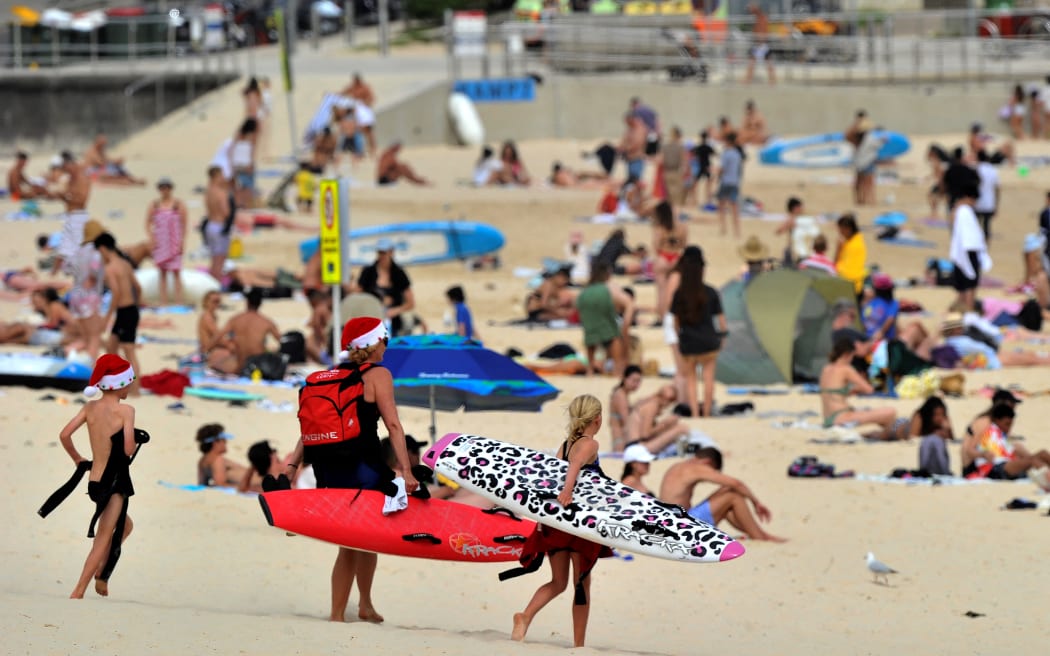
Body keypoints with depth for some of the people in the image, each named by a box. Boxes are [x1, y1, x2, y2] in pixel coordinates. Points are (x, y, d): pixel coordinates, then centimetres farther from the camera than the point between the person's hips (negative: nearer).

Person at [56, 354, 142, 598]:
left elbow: (64, 435, 0)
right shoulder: (125, 410, -13)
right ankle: (78, 592, -7)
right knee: (104, 539, -2)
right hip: (115, 480, -7)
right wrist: (137, 441, 5)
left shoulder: (91, 407, 4)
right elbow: (128, 449, -18)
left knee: (125, 525, 29)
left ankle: (100, 572, 19)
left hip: (95, 480, 7)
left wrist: (78, 459, 15)